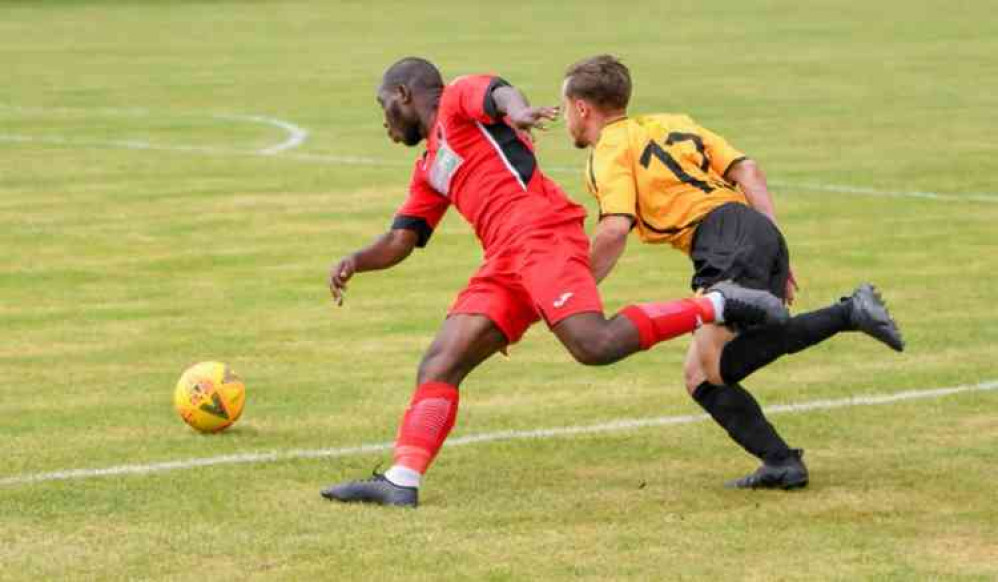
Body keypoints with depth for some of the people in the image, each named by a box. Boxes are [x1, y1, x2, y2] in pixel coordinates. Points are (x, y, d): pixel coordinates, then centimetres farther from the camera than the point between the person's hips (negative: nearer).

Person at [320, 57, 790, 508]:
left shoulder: (458, 98, 9)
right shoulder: (429, 171, 32)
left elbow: (500, 93, -14)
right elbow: (398, 242, 28)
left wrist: (517, 111, -39)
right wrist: (355, 261, 7)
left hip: (542, 234, -9)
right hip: (505, 262, 9)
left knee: (595, 346, -28)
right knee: (438, 366, -2)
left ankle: (717, 305, -16)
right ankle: (402, 481, -9)